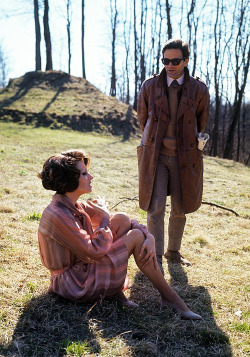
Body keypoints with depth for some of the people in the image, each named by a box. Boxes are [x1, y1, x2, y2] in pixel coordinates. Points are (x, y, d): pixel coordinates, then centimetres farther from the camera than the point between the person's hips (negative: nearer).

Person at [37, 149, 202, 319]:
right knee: (136, 237, -11)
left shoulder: (74, 206, 4)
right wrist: (105, 218, -10)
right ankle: (169, 296, 2)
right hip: (75, 284, -9)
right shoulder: (58, 215, -26)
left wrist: (148, 236, -9)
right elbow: (95, 252, -25)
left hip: (83, 267, 9)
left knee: (121, 219, -3)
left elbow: (117, 220, 7)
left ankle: (115, 288, -1)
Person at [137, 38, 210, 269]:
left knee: (180, 209, 10)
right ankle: (156, 259, 0)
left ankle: (173, 252, 29)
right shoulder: (149, 87, -1)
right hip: (156, 156, -1)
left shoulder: (199, 90, -1)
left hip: (184, 157, 1)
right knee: (156, 208, -8)